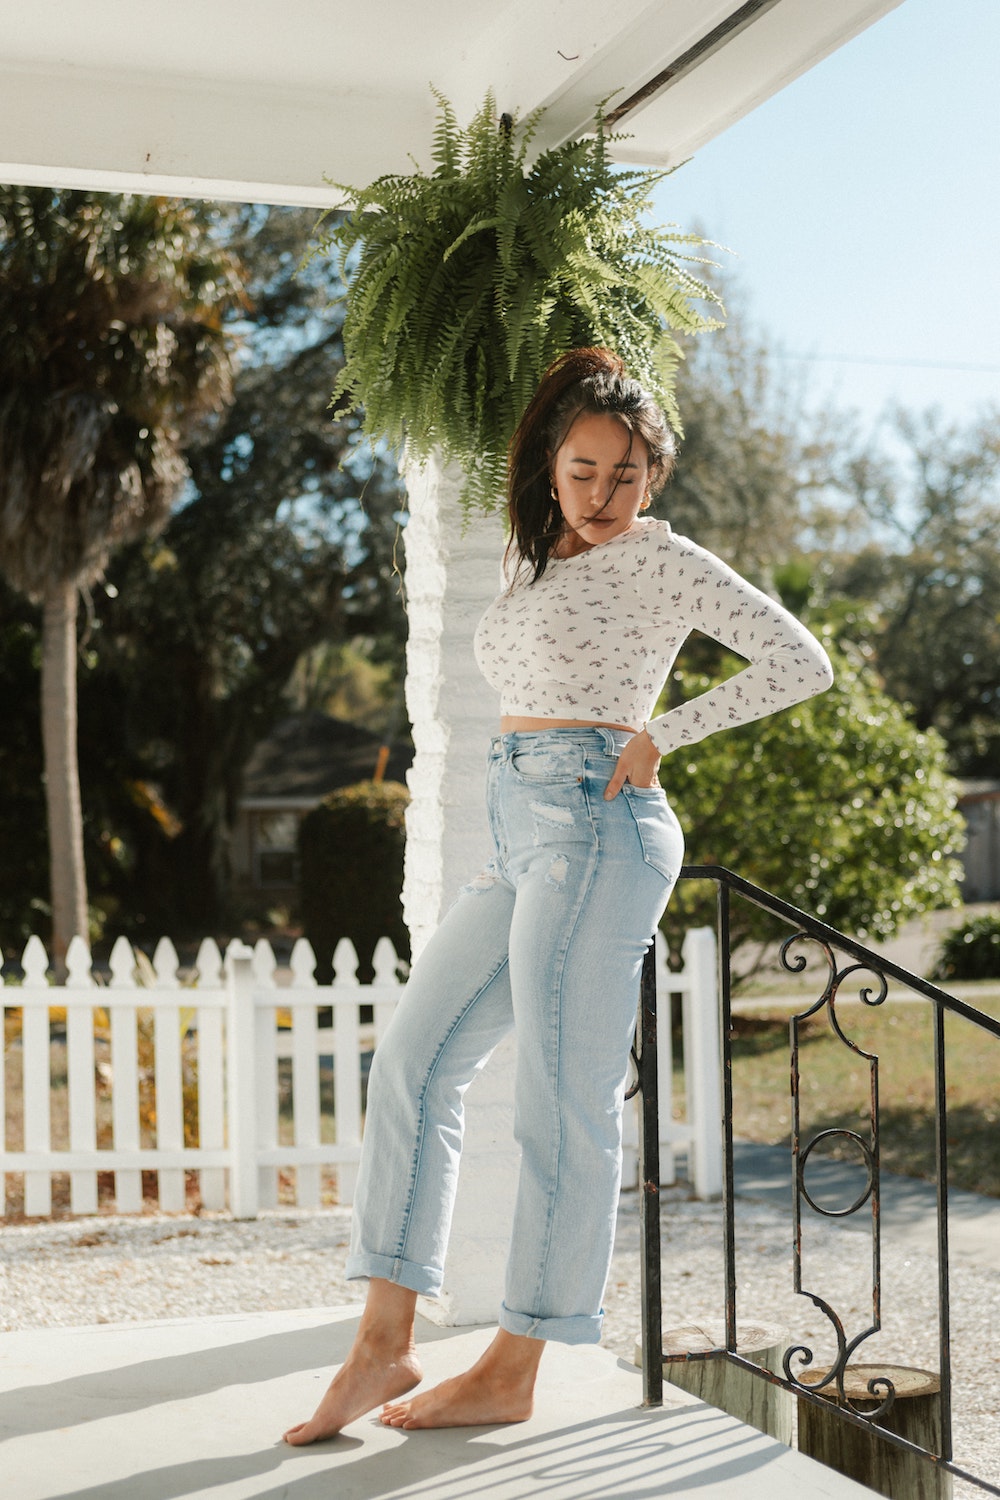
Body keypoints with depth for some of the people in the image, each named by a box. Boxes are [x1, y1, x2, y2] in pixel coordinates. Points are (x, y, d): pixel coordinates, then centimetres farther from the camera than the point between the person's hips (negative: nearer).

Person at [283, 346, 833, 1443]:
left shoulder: (658, 557, -2)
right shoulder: (532, 560, 20)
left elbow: (801, 662, -8)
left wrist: (662, 736, -8)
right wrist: (507, 848, 19)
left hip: (595, 826, -9)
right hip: (520, 836, 9)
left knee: (562, 1098, -5)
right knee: (414, 1058, 4)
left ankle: (512, 1372, 3)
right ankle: (385, 1341, 7)